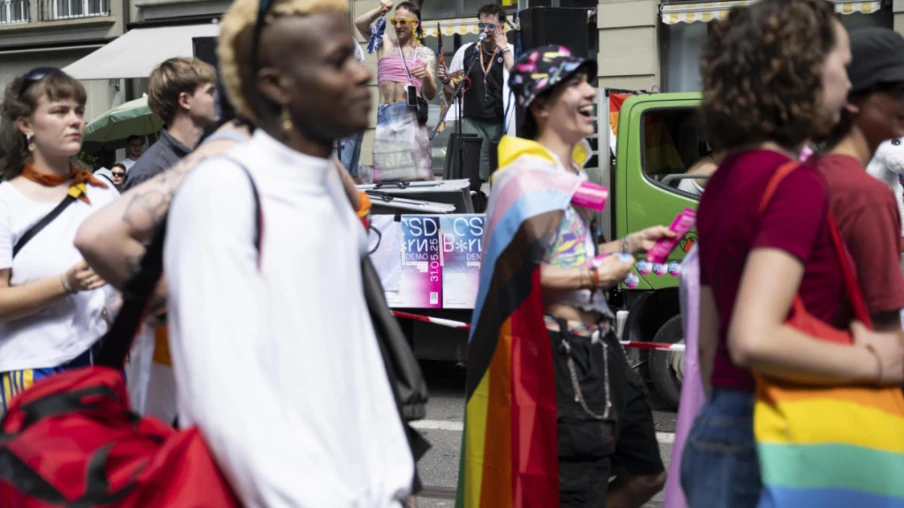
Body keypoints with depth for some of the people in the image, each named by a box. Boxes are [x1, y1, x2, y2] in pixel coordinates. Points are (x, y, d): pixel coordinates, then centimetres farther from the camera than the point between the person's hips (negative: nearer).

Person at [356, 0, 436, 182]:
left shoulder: (425, 53, 11)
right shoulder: (385, 43, 14)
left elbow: (430, 95, 6)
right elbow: (360, 23, 0)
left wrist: (427, 77, -14)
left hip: (410, 116, -2)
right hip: (385, 115, 2)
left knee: (414, 173, -9)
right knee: (385, 175, 1)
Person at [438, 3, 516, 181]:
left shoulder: (510, 52, 4)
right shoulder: (466, 51, 9)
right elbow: (453, 89, 16)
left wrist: (504, 48, -12)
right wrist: (445, 81, -6)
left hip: (502, 125, -1)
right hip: (473, 124, 1)